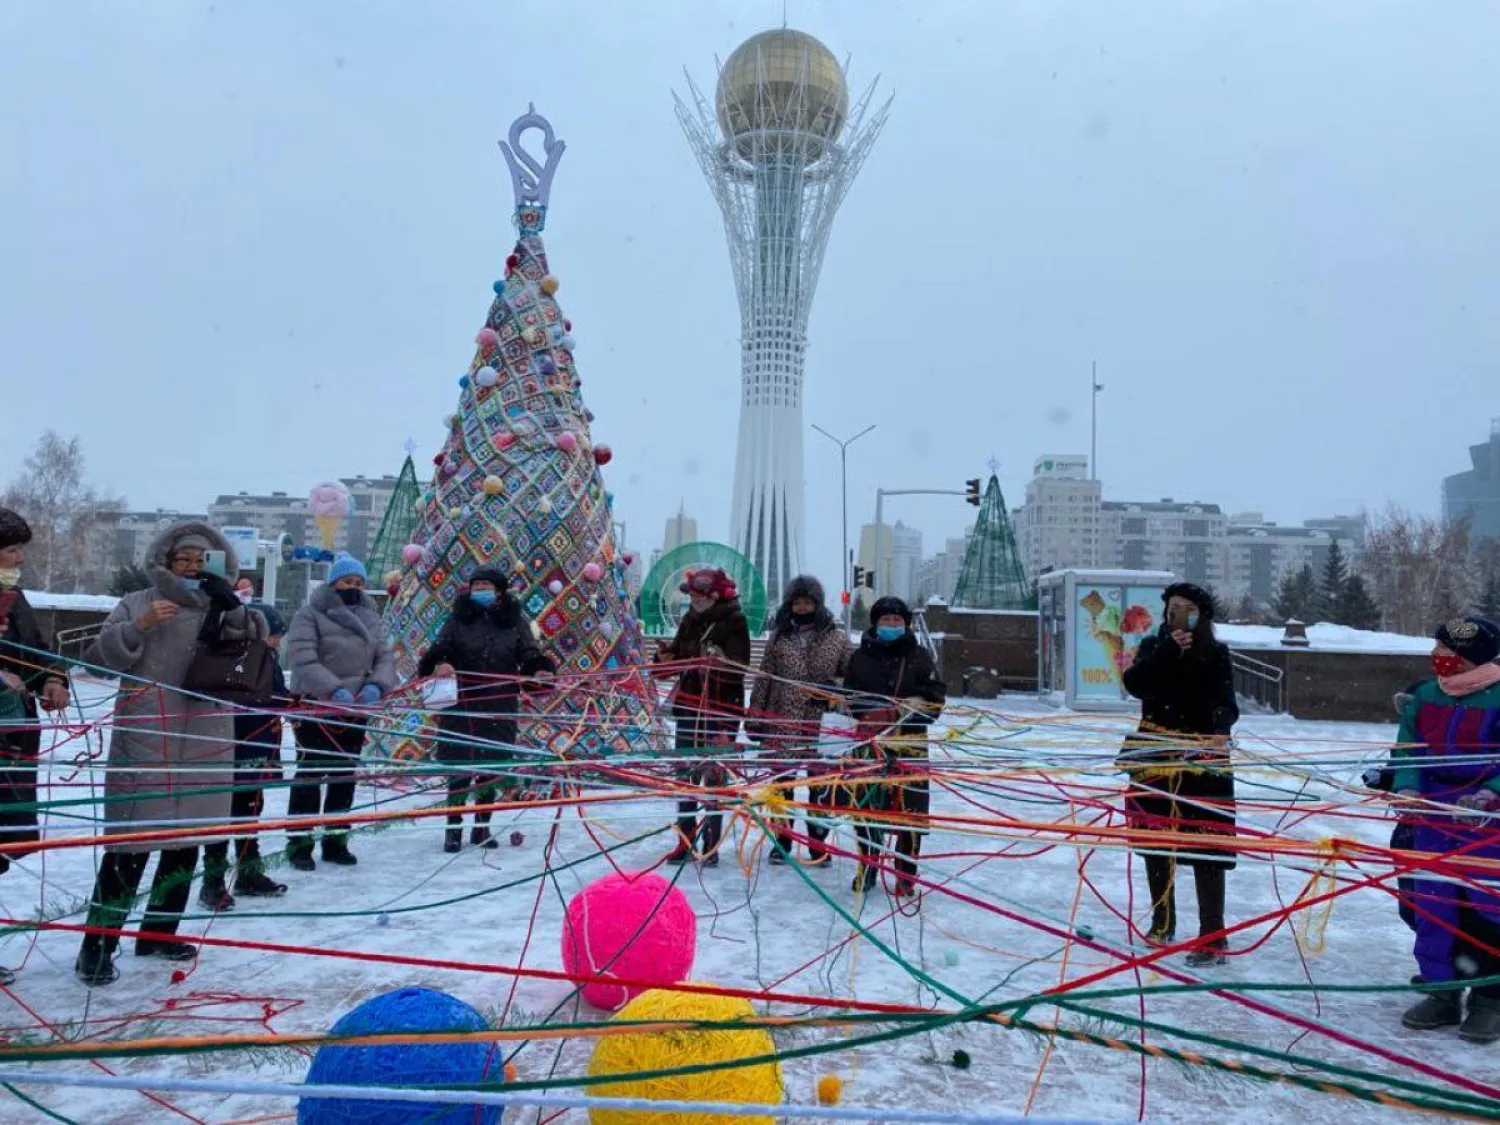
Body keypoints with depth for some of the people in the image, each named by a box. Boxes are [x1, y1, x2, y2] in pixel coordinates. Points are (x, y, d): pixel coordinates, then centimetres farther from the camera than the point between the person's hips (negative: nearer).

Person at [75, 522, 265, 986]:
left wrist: (232, 605, -18)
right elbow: (99, 656, -1)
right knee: (131, 841, -7)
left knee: (188, 837, 11)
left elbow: (256, 635, -2)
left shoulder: (222, 608, 12)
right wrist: (138, 626, -16)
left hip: (205, 740, 4)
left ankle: (159, 931, 26)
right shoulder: (136, 603, 5)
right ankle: (97, 946, 4)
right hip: (145, 738, -4)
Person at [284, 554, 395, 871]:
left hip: (356, 709, 5)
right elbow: (303, 660, -17)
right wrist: (334, 689, -28)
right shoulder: (311, 614, -6)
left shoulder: (370, 617, 10)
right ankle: (299, 844, 11)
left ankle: (335, 841, 21)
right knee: (309, 775, 0)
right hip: (316, 706, -5)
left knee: (344, 777, 11)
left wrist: (376, 685, -14)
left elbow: (385, 656, 5)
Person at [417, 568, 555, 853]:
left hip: (500, 707, 1)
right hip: (461, 704, -1)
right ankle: (454, 827, 16)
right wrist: (438, 664, -22)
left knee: (492, 766, 8)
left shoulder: (515, 620, 4)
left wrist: (540, 671, -16)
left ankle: (482, 826, 23)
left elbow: (530, 656, 5)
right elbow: (436, 650, 1)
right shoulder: (458, 619, 4)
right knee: (459, 766, 2)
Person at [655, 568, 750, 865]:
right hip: (688, 705, 6)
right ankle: (685, 841, 20)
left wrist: (721, 664, -35)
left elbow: (738, 670, -17)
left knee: (713, 776, 0)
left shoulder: (734, 622, -10)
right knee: (685, 775, 10)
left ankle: (711, 844, 10)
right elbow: (678, 658, 15)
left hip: (721, 709, -6)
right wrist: (666, 657, -6)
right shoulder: (690, 620, 8)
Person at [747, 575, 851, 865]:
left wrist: (829, 689, -10)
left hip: (821, 724, -1)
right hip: (781, 722, 1)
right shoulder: (779, 637, 7)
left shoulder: (837, 638, 2)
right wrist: (754, 718, 6)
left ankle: (819, 842, 19)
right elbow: (763, 679, 8)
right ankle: (781, 841, 22)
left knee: (820, 782, 4)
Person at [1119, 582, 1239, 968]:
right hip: (1155, 757, 3)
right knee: (1156, 841, 13)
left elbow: (1226, 703, -7)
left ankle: (1213, 937, 1)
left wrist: (1221, 729, -27)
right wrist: (1169, 650, -18)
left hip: (1203, 757, -3)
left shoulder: (1216, 655, 1)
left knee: (1206, 845, -7)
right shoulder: (1153, 647, 6)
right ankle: (1162, 924, 30)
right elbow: (1135, 684, -11)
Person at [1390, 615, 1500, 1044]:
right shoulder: (1425, 696, 4)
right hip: (1434, 815, 5)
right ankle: (1442, 992, 21)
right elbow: (1407, 748, 7)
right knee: (1431, 905, 9)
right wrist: (1407, 786, -8)